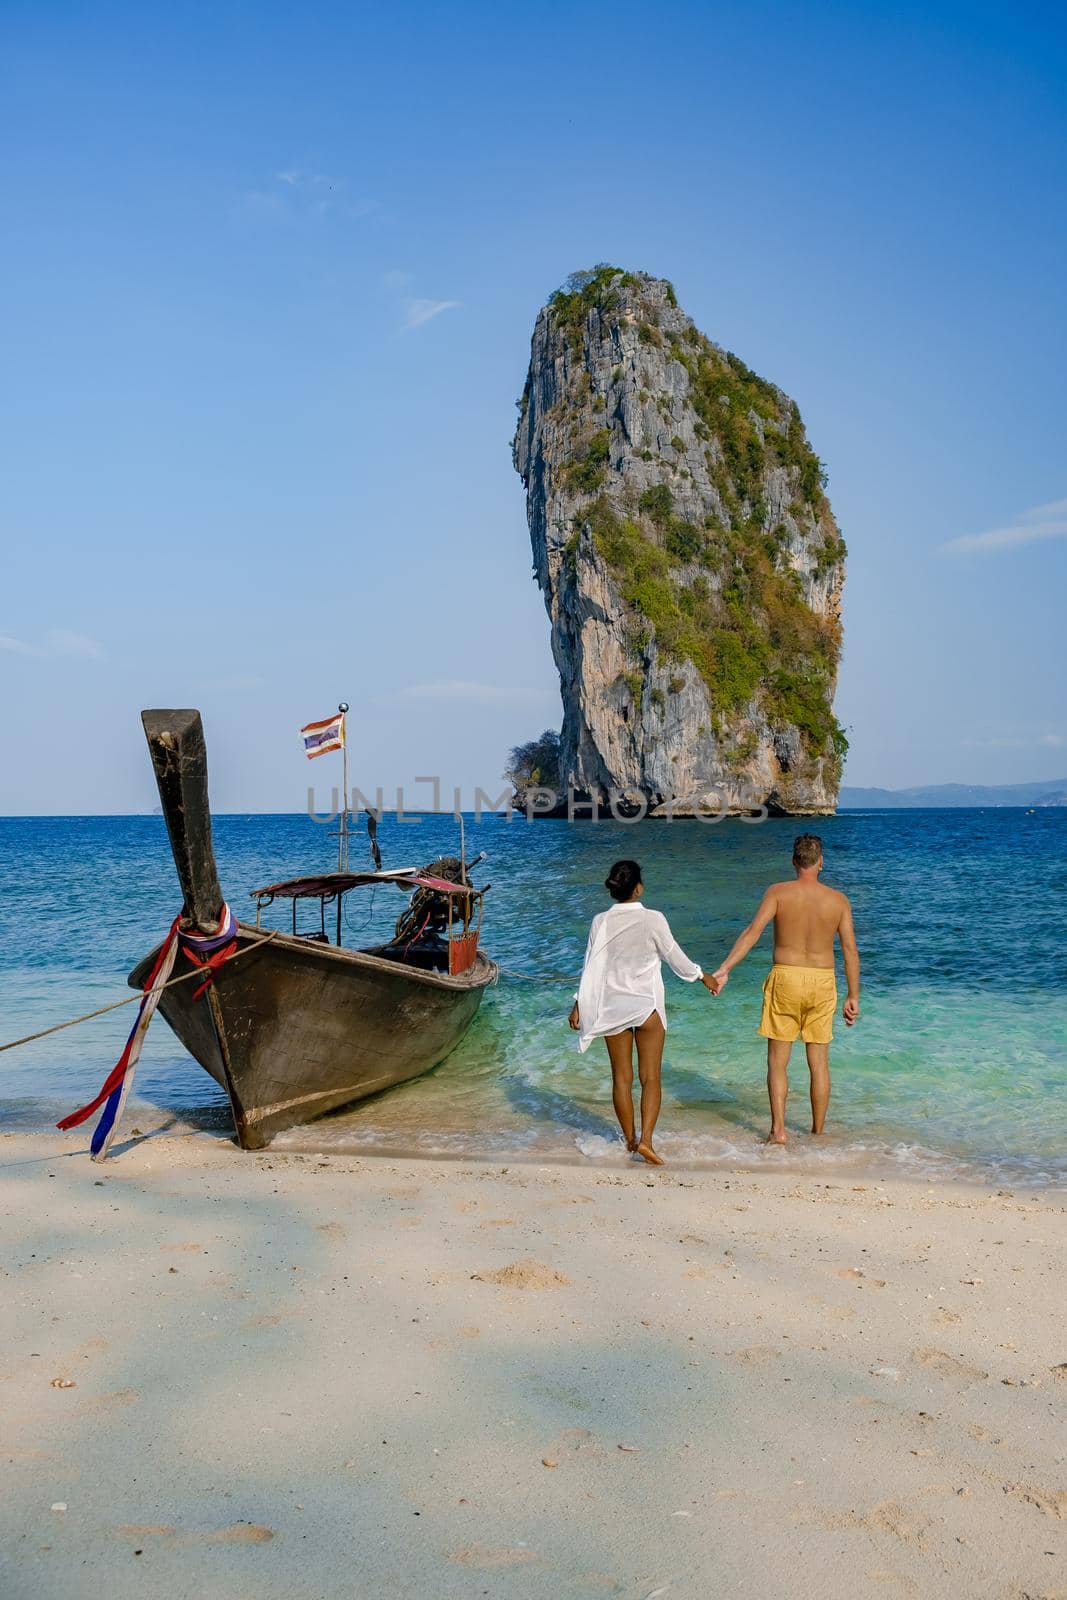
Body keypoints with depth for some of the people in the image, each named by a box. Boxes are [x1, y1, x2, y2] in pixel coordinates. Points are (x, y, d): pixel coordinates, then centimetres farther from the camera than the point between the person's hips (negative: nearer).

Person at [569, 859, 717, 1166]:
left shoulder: (601, 922, -5)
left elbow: (591, 967, -2)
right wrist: (703, 977, 15)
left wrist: (579, 1005, 7)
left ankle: (630, 1140, 22)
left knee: (621, 1078, 12)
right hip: (646, 1005, -2)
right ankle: (646, 1140, -8)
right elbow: (675, 957, -1)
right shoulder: (653, 919, -12)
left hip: (612, 1007, 3)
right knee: (651, 1077, 4)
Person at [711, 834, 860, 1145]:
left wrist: (724, 969, -19)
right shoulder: (838, 899, 0)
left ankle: (778, 1130, 2)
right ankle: (817, 1131, 21)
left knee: (777, 1062, 8)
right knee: (819, 1064, 13)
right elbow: (850, 950, 0)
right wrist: (853, 997, 7)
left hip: (785, 979, -2)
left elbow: (753, 931, -17)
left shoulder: (778, 892, -6)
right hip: (823, 982, 2)